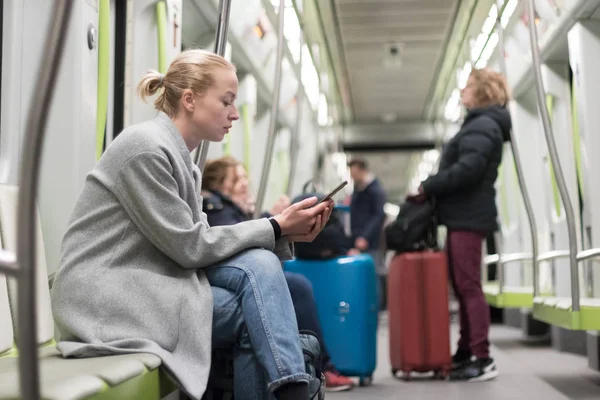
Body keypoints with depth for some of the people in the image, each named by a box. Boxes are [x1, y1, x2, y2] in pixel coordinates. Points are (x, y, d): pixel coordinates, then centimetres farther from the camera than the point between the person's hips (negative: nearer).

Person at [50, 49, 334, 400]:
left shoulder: (181, 159, 13)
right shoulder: (147, 148, -15)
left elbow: (199, 243, 5)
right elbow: (190, 246, -16)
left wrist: (286, 233, -4)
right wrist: (276, 227, -10)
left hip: (149, 282, 8)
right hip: (107, 300, -8)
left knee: (259, 263, -12)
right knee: (256, 314, -17)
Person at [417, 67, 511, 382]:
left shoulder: (482, 125, -10)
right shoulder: (479, 125, 21)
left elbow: (468, 169, -22)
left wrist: (427, 186, -14)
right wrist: (432, 187, 10)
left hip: (468, 218, -10)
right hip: (464, 216, 10)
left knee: (469, 287, -10)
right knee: (462, 286, 12)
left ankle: (483, 359, -8)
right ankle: (466, 353, 18)